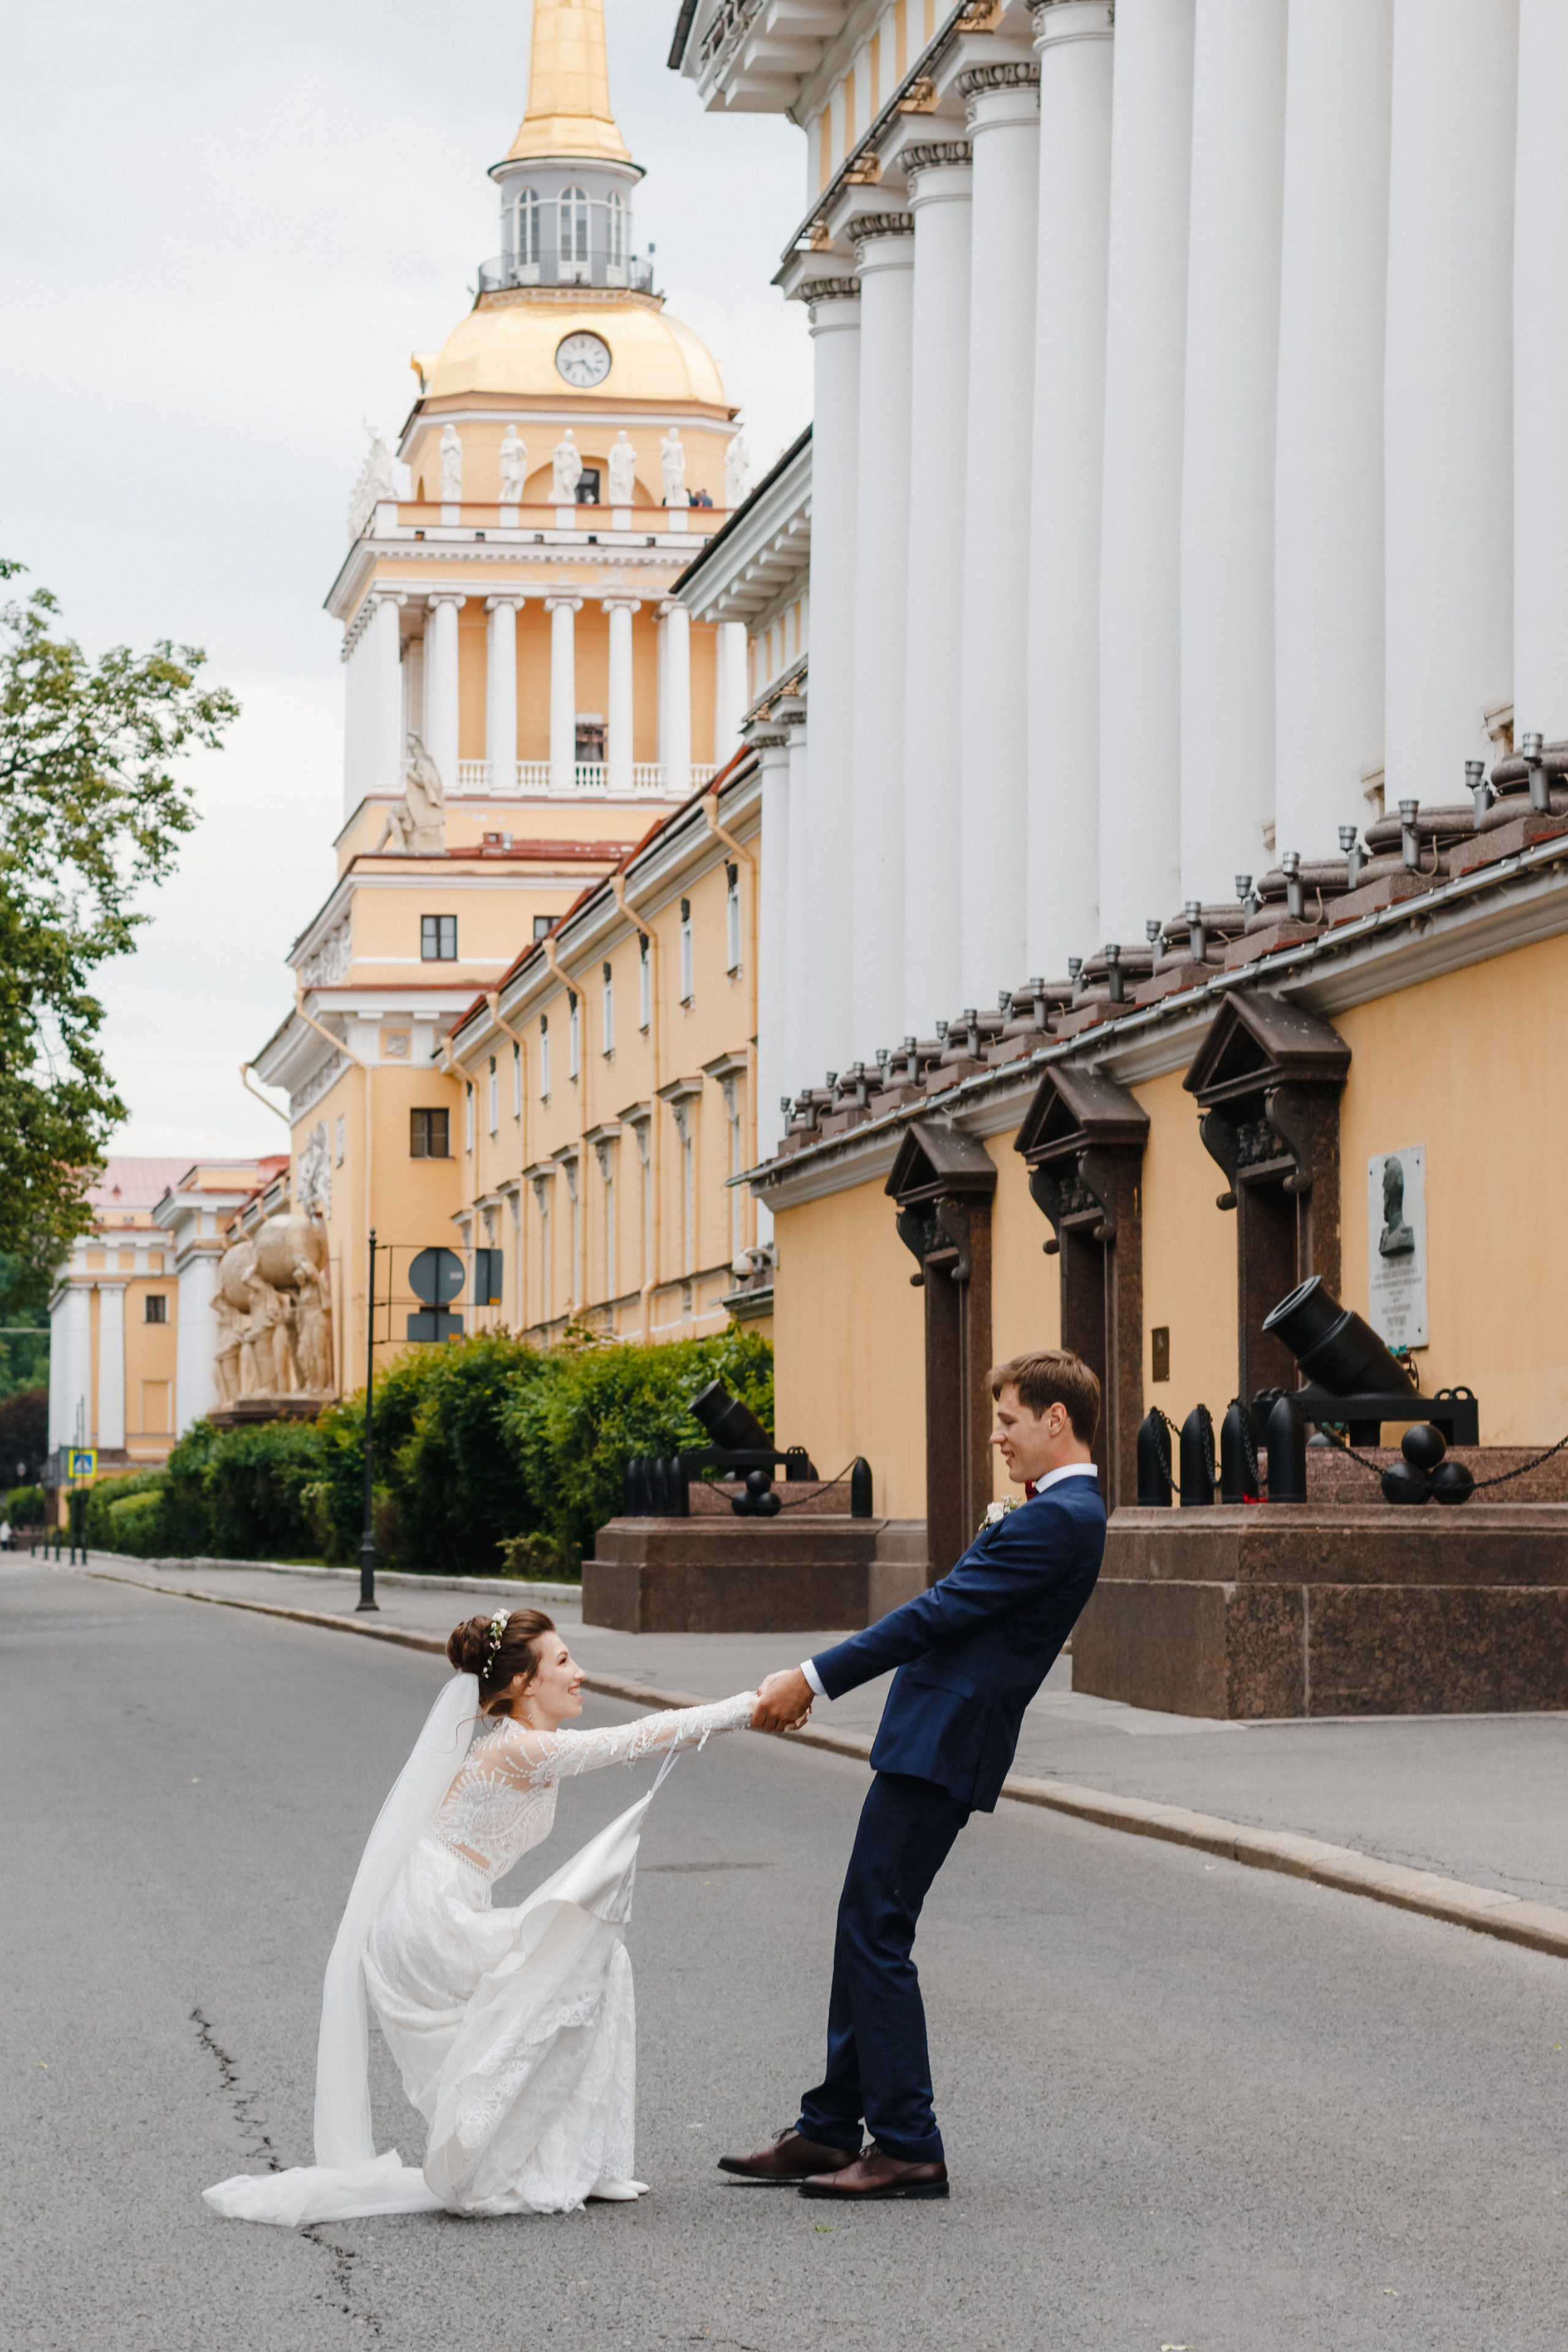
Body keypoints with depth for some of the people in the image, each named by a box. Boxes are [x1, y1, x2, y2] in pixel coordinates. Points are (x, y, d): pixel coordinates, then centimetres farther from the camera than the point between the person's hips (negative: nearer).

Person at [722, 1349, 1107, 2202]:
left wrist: (815, 1679, -15)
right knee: (865, 1931, 13)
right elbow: (952, 1613, 20)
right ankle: (830, 2131, 19)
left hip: (941, 1748, -10)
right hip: (931, 1740, 10)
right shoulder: (1060, 1513, 17)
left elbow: (940, 1613, -18)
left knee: (875, 1932, -7)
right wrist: (817, 1679, 18)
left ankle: (908, 2148, -2)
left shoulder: (1060, 1519, -16)